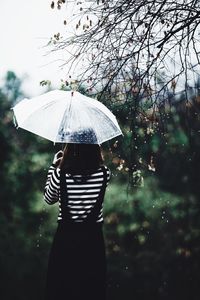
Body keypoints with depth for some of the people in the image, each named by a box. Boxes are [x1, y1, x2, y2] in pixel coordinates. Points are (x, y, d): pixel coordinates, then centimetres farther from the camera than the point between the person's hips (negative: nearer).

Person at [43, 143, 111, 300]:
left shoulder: (60, 174, -16)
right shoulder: (104, 173, -12)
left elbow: (49, 199, 4)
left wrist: (54, 166, 8)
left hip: (66, 236, -1)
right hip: (93, 237, 1)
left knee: (61, 287, 15)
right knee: (93, 287, 15)